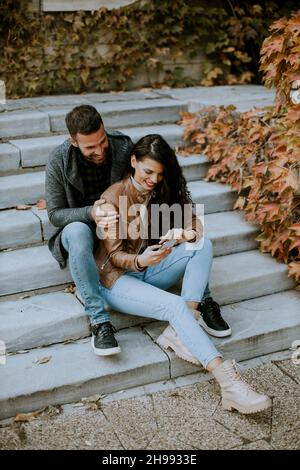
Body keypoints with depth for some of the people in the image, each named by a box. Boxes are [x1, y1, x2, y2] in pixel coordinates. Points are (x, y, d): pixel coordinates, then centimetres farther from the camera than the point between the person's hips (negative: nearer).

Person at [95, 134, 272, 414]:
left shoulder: (161, 191, 4)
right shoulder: (113, 198, -14)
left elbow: (194, 224, 0)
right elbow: (114, 255, -14)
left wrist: (185, 233, -26)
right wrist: (140, 261, -37)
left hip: (148, 270, 6)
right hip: (117, 278, -6)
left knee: (203, 245, -17)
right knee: (175, 305, -31)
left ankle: (178, 332, -25)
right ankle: (228, 382, -38)